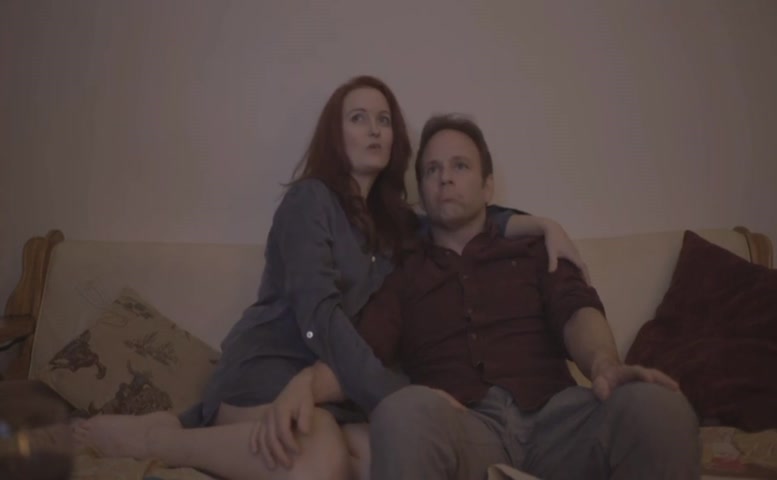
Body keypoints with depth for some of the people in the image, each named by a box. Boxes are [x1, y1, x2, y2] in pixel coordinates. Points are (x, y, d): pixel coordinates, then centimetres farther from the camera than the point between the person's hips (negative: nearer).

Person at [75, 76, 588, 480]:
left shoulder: (392, 219, 18)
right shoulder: (311, 197, -3)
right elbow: (316, 313, -16)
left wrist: (539, 223, 4)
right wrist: (397, 396, -27)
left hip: (334, 384, 7)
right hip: (268, 366, -7)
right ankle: (154, 436, -15)